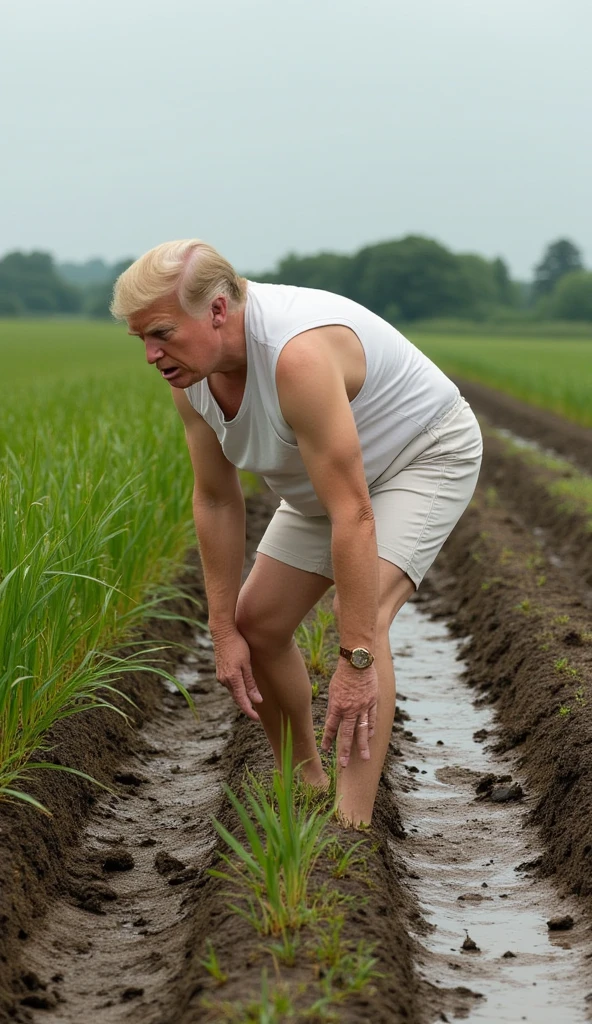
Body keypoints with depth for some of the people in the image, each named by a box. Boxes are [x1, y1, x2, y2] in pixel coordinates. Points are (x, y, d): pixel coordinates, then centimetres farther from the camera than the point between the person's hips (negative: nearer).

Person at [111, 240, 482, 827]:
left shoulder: (298, 354, -41)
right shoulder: (189, 370, -15)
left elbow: (353, 515, -41)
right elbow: (216, 499, -5)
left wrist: (357, 661, -41)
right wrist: (223, 631, -6)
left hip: (426, 454, -8)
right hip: (328, 475, 8)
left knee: (363, 619, -29)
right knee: (256, 623, 7)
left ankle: (353, 828, -31)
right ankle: (304, 785, 27)